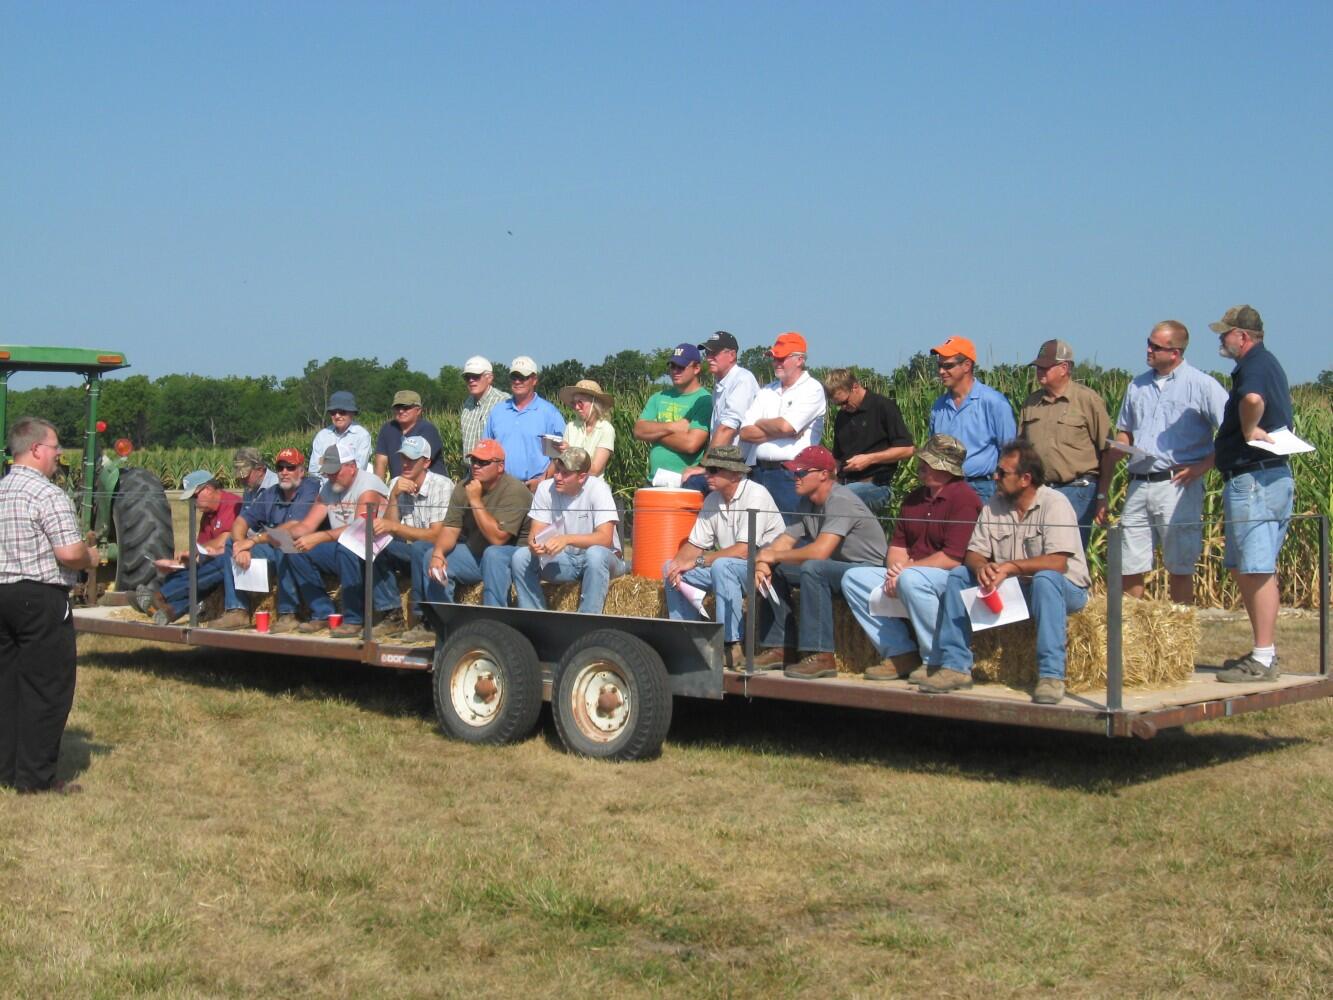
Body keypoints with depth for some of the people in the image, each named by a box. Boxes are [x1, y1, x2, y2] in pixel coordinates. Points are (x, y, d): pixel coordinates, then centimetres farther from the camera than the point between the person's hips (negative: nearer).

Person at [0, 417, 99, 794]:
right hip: (41, 598, -8)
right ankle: (36, 777, 0)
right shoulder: (48, 495, -15)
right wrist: (90, 557, 0)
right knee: (47, 687, -1)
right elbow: (68, 553, -21)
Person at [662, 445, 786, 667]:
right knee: (671, 568, -1)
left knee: (722, 566, -36)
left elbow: (744, 550, -25)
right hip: (726, 569, 8)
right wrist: (677, 563, -13)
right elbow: (695, 544, 10)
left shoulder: (755, 495, -18)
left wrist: (698, 561, -20)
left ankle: (732, 645, -30)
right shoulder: (713, 499, 6)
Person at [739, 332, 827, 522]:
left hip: (791, 476, -6)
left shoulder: (812, 389, -2)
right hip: (760, 472, 6)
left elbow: (785, 426, -15)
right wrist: (785, 432, -6)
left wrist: (760, 423, 4)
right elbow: (745, 433, 5)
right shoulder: (766, 391, 16)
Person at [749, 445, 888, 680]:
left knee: (813, 568, -34)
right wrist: (763, 561, -15)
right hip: (837, 568, 10)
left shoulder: (840, 501, -21)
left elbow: (820, 552, -30)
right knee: (773, 570, 5)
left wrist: (774, 555, -18)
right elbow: (785, 540, 7)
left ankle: (820, 656, -32)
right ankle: (781, 648, 7)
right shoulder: (807, 504, 9)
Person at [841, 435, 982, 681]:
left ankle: (936, 661, -24)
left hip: (953, 577, -9)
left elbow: (953, 558, -19)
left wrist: (905, 569, -15)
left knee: (911, 580, -39)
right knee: (853, 578, -4)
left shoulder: (964, 499, -12)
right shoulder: (913, 499, 15)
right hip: (908, 573, 9)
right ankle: (900, 653, -8)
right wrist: (895, 571, -8)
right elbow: (897, 546, 15)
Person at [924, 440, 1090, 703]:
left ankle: (1051, 675, -37)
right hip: (1011, 589, 6)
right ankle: (956, 667, -10)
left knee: (1045, 578, -38)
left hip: (1063, 590, -6)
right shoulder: (994, 505, 4)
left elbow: (1057, 563, -26)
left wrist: (1010, 567, -29)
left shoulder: (1054, 503, -15)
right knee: (958, 576, -8)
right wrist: (982, 567, -22)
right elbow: (974, 553, 2)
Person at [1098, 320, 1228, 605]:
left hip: (1177, 486, -5)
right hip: (1138, 485, 5)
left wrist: (1203, 465, -12)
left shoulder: (1201, 384, -2)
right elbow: (1122, 439, 18)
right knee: (1128, 568, 4)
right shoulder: (1138, 386, 15)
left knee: (1180, 568, 2)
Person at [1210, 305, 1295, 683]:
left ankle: (1264, 660, -6)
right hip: (1272, 477, 11)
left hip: (1254, 479, -11)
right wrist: (1200, 465, 27)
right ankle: (1264, 652, 20)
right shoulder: (1267, 364, 20)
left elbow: (1253, 398, -39)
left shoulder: (1255, 365, -13)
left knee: (1257, 571, -8)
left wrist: (1250, 430, -21)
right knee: (1244, 570, 15)